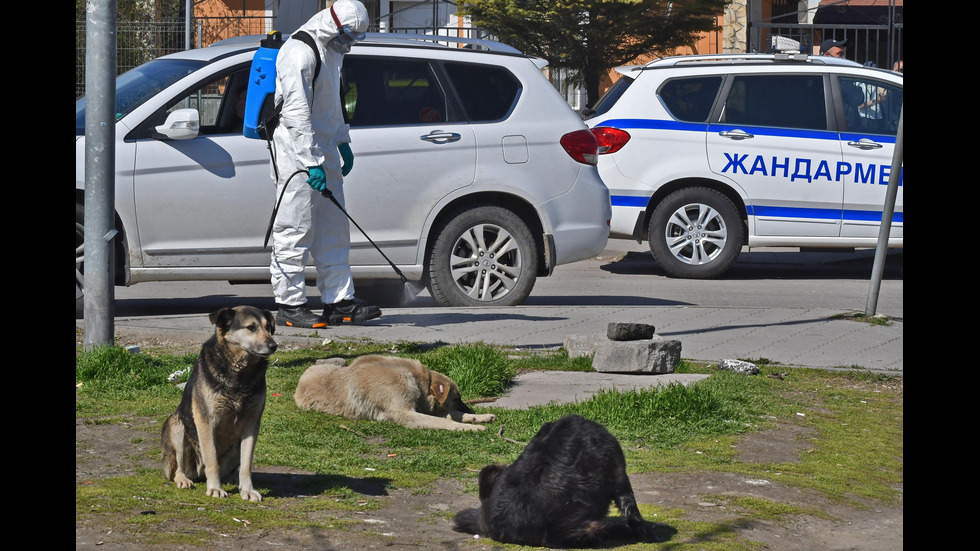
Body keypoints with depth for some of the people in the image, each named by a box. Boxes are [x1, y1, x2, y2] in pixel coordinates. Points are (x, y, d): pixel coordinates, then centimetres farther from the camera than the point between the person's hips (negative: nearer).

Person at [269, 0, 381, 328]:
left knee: (334, 228, 11)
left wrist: (343, 142, 22)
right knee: (296, 227, -8)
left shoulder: (333, 51, 13)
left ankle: (340, 302, 15)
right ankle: (289, 305, -4)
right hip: (296, 149, -10)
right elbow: (296, 113, -23)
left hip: (323, 147, 10)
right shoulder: (299, 53, -19)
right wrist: (312, 163, -25)